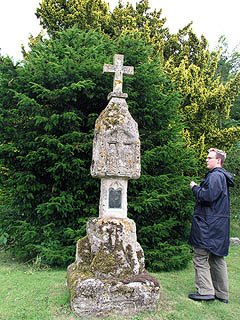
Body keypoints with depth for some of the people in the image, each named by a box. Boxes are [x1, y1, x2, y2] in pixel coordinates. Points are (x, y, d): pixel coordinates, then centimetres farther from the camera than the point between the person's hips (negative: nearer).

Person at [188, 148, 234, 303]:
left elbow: (208, 196, -23)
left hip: (208, 226, -10)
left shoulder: (215, 176, -15)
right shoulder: (222, 176, 17)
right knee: (217, 259, 15)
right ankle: (222, 294, 24)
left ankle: (206, 291, 3)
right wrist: (199, 188, 12)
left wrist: (195, 188, -7)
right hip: (219, 225, 10)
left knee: (200, 257, -2)